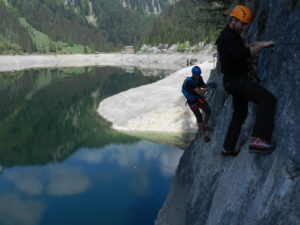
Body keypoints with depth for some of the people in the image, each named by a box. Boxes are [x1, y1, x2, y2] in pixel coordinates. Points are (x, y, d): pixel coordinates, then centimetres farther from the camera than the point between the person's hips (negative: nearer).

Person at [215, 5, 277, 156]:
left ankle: (228, 148, 27)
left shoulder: (231, 35, 16)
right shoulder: (227, 37, -17)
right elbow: (242, 54, -33)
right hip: (235, 80, -11)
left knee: (240, 113, 21)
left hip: (236, 80, 11)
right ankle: (258, 139, -34)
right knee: (268, 99, -23)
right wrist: (261, 45, -23)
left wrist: (254, 45, 19)